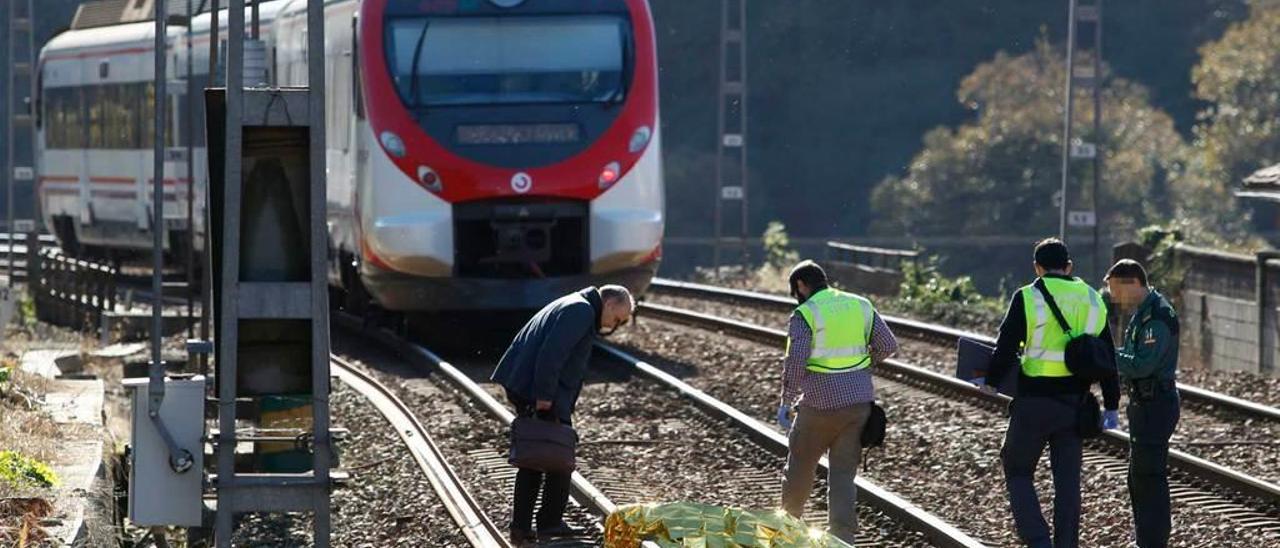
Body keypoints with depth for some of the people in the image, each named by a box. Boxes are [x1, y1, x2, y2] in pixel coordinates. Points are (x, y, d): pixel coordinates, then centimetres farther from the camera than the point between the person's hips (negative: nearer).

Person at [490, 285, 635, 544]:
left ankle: (520, 528, 15)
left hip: (521, 387, 10)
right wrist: (544, 397, -22)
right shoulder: (581, 311, -11)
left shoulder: (574, 309, 23)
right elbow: (551, 354, -22)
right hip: (543, 393, -10)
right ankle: (550, 523, 4)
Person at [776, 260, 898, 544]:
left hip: (821, 402, -4)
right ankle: (842, 538, -3)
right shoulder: (860, 306, 7)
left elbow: (795, 361, -16)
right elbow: (888, 345, 8)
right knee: (843, 473, 6)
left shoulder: (805, 315, -9)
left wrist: (786, 401, -7)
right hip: (859, 400, 4)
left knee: (800, 466, 16)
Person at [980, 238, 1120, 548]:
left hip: (1034, 403, -4)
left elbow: (1006, 348, -9)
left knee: (1018, 471, 8)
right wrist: (1111, 406, 17)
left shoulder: (1027, 299, -8)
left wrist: (990, 382, 9)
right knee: (1067, 479, 10)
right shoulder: (1092, 301, 7)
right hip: (1074, 403, 4)